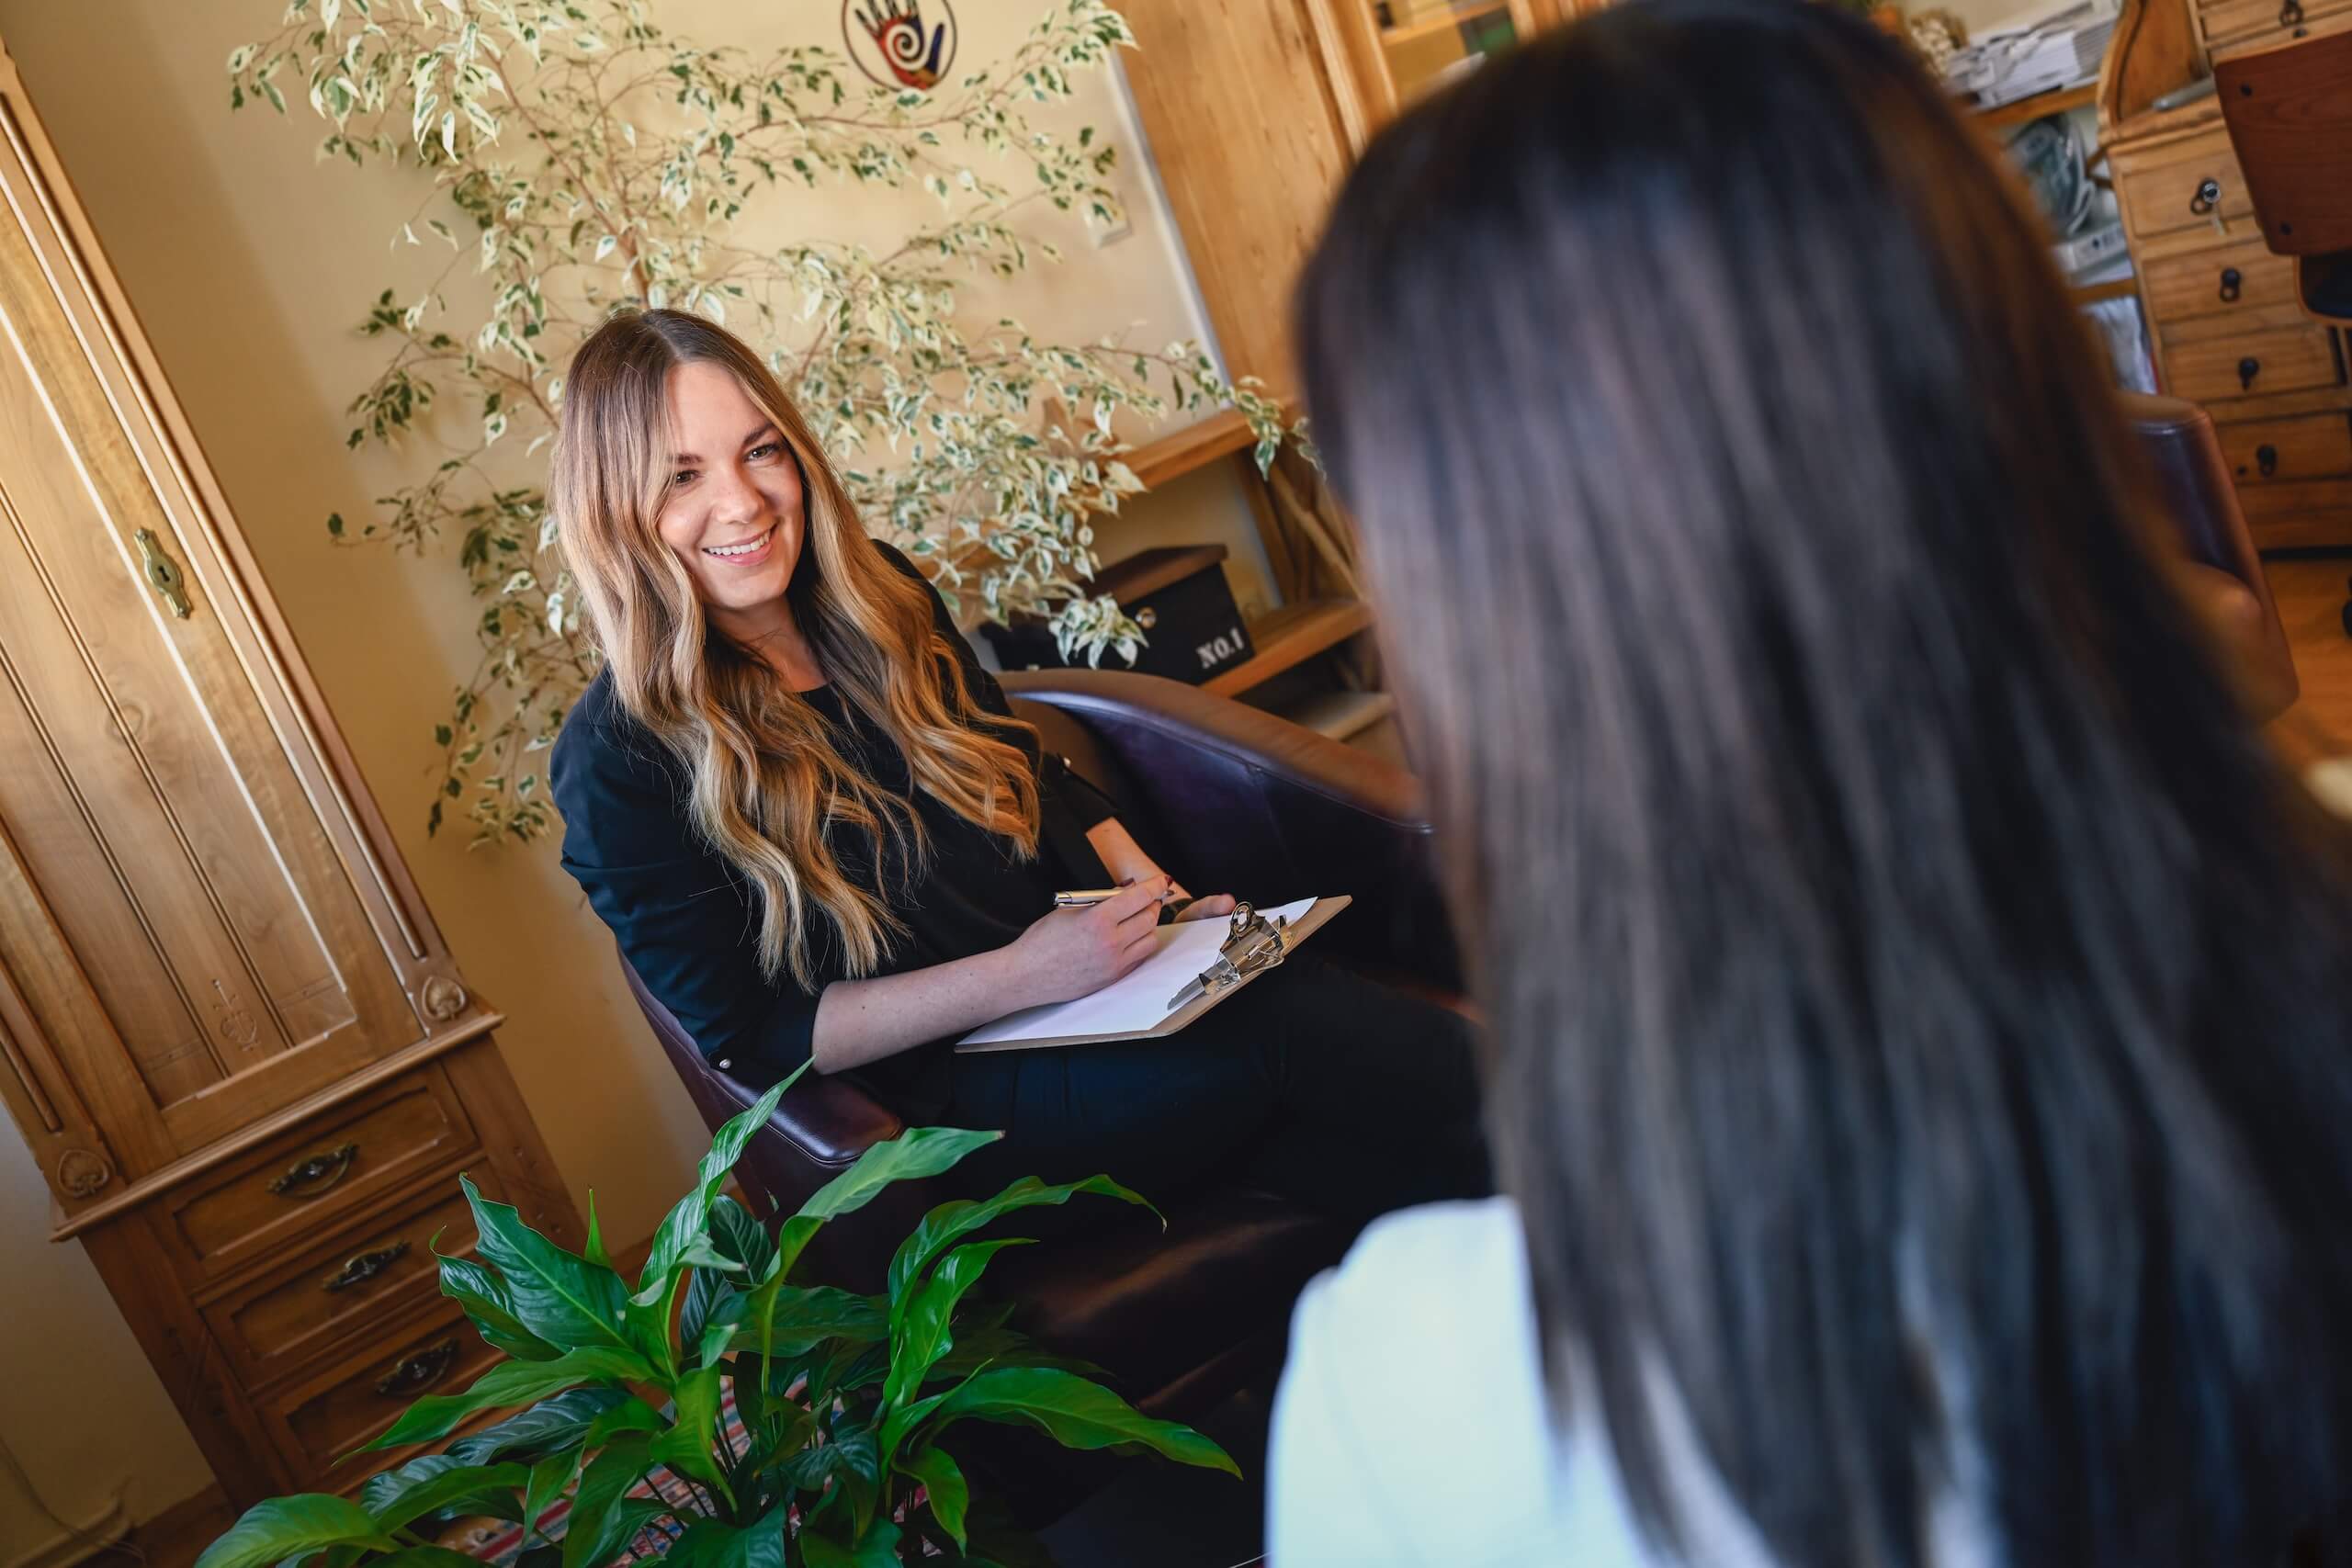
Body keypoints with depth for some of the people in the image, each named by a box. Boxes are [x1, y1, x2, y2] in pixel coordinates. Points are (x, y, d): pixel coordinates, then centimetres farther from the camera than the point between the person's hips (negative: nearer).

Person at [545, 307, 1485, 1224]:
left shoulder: (877, 593, 6)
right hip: (949, 1094, -6)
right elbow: (749, 1035, -11)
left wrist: (1159, 900, 1)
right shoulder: (618, 760, -11)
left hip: (1107, 972, 6)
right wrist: (1019, 976, -19)